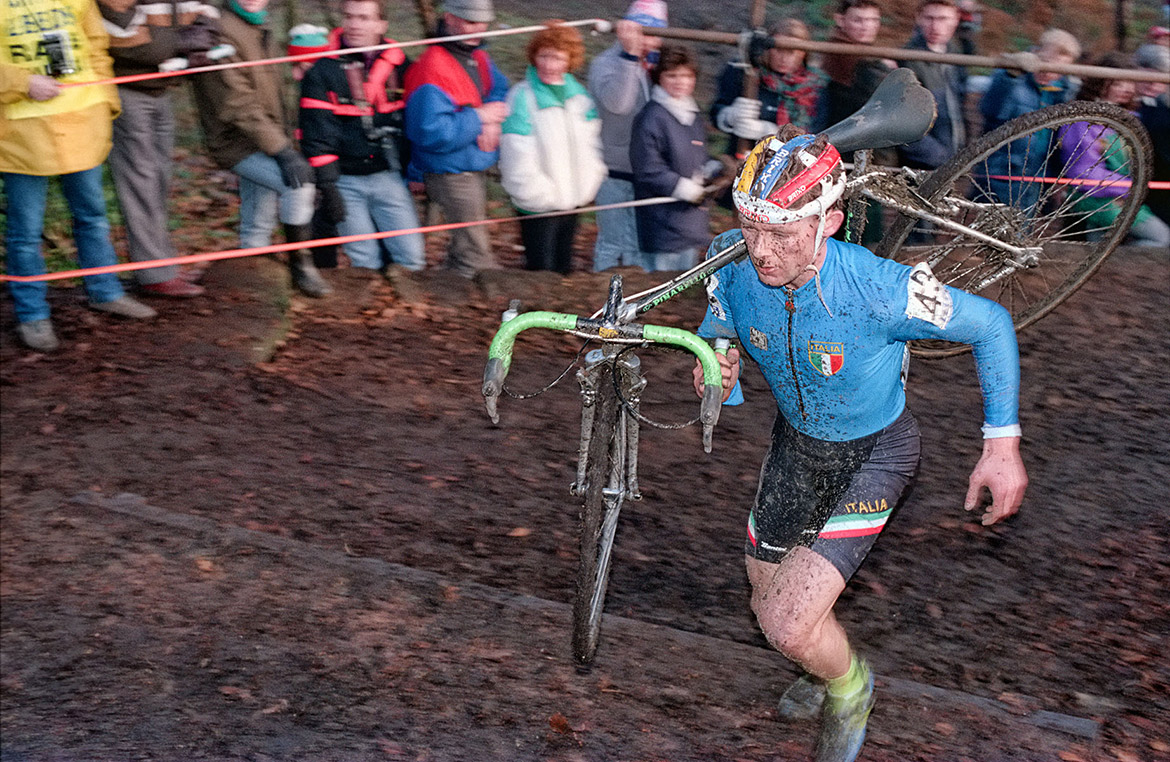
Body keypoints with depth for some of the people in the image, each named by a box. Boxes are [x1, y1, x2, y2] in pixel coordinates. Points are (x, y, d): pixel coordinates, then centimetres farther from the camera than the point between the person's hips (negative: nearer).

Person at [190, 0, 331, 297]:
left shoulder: (262, 30, 12)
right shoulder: (222, 33, -19)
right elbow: (239, 106, -24)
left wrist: (284, 141, 14)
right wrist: (282, 150, -27)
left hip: (262, 141, 9)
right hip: (235, 143, -9)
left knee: (258, 227, 14)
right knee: (298, 184, -24)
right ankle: (301, 266, -13)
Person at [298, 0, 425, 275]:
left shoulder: (399, 65, 5)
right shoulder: (321, 70, -4)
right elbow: (317, 135, -6)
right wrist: (326, 187, -12)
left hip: (389, 177, 2)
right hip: (345, 182, -2)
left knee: (413, 260, -3)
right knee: (366, 264, -1)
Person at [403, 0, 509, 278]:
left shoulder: (479, 57, 6)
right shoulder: (431, 70, -24)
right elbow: (431, 132, -30)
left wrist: (492, 121, -12)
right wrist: (479, 117, -22)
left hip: (475, 170, 10)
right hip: (451, 177, -10)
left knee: (463, 244, 23)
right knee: (475, 254, -6)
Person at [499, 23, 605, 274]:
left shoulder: (579, 95, 5)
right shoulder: (522, 97, -14)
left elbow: (593, 143, 8)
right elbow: (518, 161, -17)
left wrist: (588, 186, -4)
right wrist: (545, 194, -15)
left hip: (572, 202, 6)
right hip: (538, 205, -6)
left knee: (564, 268, 17)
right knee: (541, 271, -1)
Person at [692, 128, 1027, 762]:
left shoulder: (880, 290, -36)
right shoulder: (732, 264, -23)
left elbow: (991, 325, -19)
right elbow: (717, 336, 0)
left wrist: (1003, 442, -19)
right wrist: (715, 377, -23)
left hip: (873, 452, -5)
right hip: (794, 440, 5)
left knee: (790, 626, -16)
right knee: (769, 605, 18)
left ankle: (850, 686, 21)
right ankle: (827, 669, 55)